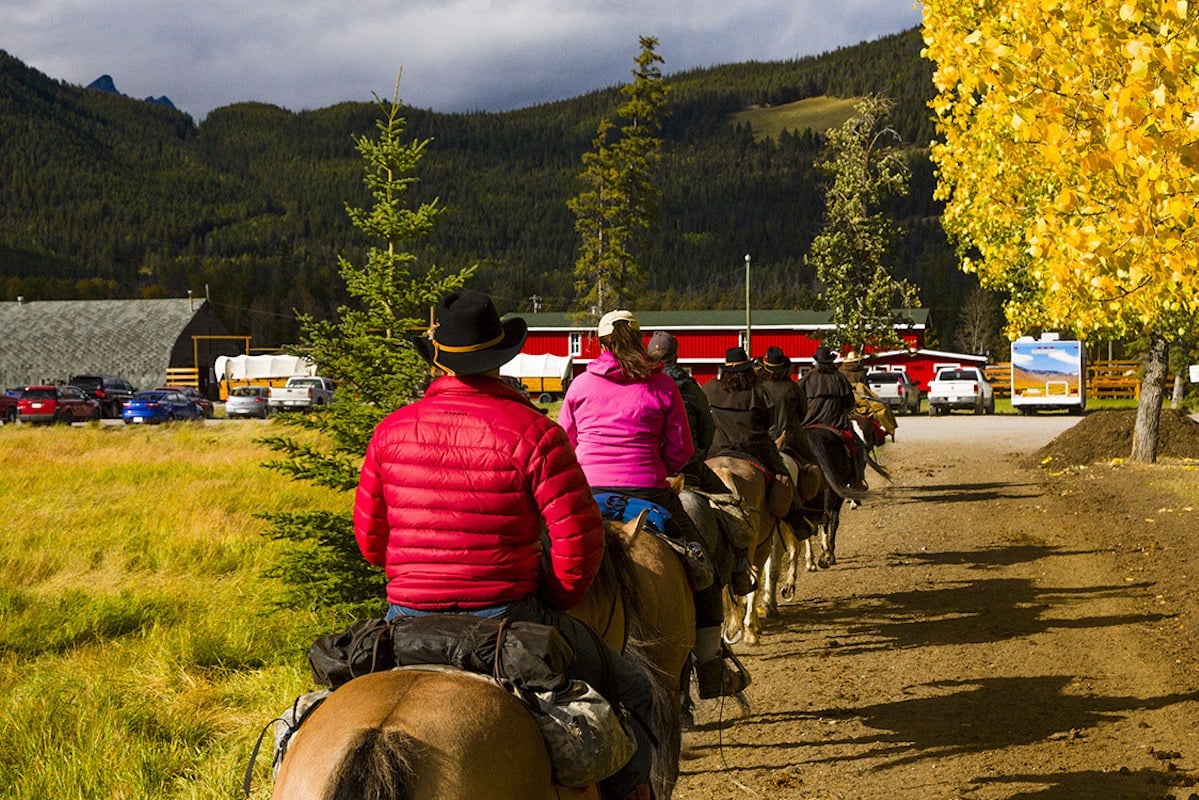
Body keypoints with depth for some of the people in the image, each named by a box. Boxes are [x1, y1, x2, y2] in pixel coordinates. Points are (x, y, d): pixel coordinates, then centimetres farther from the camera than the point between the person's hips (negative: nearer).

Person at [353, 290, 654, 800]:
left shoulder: (390, 431, 2)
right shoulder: (532, 432, -10)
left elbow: (369, 539, 9)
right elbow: (579, 541, -12)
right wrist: (553, 603, 6)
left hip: (407, 619, 4)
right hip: (507, 618, -4)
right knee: (630, 694, 15)